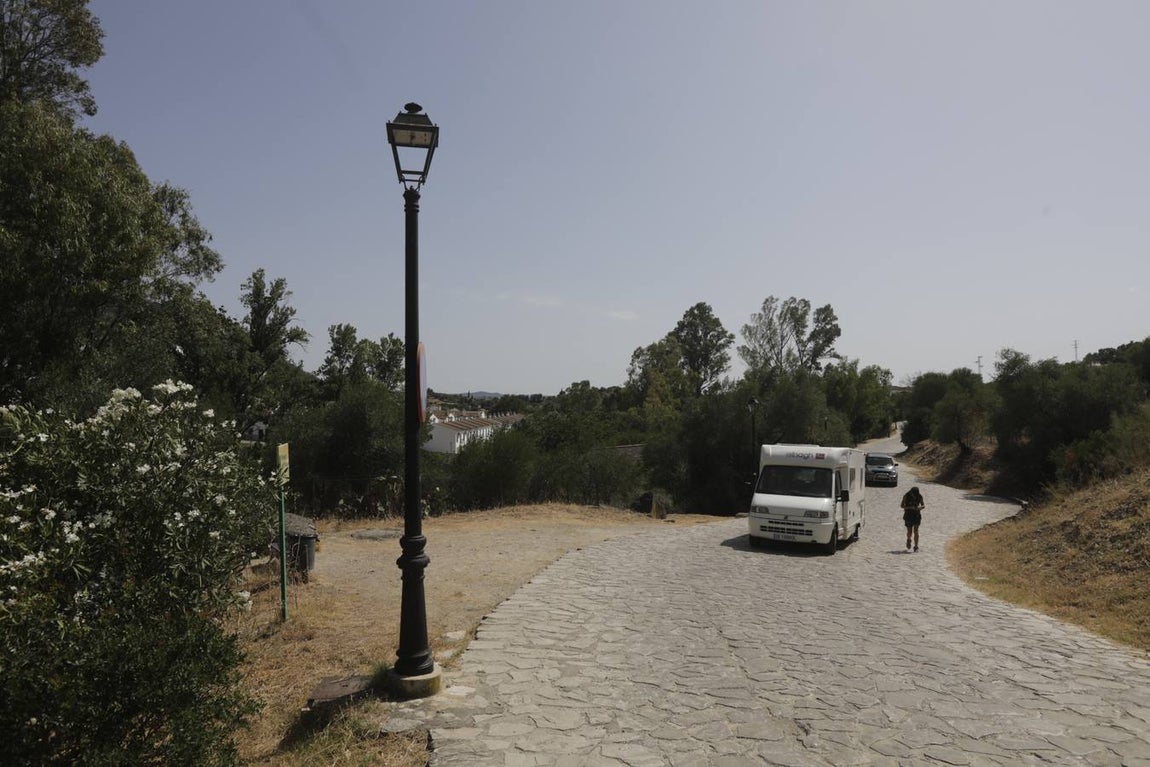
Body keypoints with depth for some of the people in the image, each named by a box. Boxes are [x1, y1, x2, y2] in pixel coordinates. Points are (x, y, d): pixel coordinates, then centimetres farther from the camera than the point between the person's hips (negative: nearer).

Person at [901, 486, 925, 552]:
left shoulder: (920, 496, -7)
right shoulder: (906, 496, -13)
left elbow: (923, 505, 4)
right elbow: (902, 506, -7)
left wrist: (920, 507, -20)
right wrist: (910, 507, -24)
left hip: (917, 515, 1)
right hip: (908, 515, -1)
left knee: (916, 531, -9)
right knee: (909, 532, 2)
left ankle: (916, 547, -7)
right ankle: (908, 540, 35)